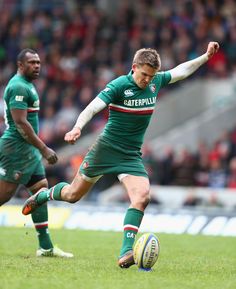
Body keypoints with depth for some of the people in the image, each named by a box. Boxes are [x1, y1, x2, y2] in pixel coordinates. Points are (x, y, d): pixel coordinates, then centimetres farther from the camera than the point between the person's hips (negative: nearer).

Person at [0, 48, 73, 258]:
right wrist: (44, 149, -20)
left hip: (28, 149, 10)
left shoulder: (27, 85, 18)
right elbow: (20, 123, -21)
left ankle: (46, 246, 8)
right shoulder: (19, 87, -15)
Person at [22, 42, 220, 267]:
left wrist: (205, 57, 19)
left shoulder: (156, 82, 0)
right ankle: (44, 195, 45)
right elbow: (93, 107, -27)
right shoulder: (119, 85, -18)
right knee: (74, 194, 11)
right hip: (106, 148, -4)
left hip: (131, 156, 4)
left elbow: (181, 71, 19)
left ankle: (126, 253, -23)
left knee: (142, 196, -21)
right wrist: (77, 128, -43)